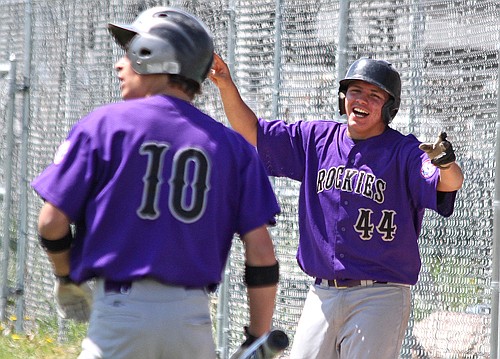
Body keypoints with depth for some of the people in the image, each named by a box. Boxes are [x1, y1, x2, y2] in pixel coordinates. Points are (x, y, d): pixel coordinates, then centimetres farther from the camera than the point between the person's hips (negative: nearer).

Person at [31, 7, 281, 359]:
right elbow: (261, 252, 2)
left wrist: (67, 279, 17)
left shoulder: (104, 123, 0)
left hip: (121, 311, -3)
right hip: (193, 315, 3)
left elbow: (53, 222, -2)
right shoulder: (230, 144, 7)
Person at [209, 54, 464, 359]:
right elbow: (252, 132, 14)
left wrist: (446, 163, -46)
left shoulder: (403, 152, -5)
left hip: (380, 297, -5)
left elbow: (451, 183, -22)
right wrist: (226, 86, -2)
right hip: (323, 296, 5)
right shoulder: (315, 139, 11)